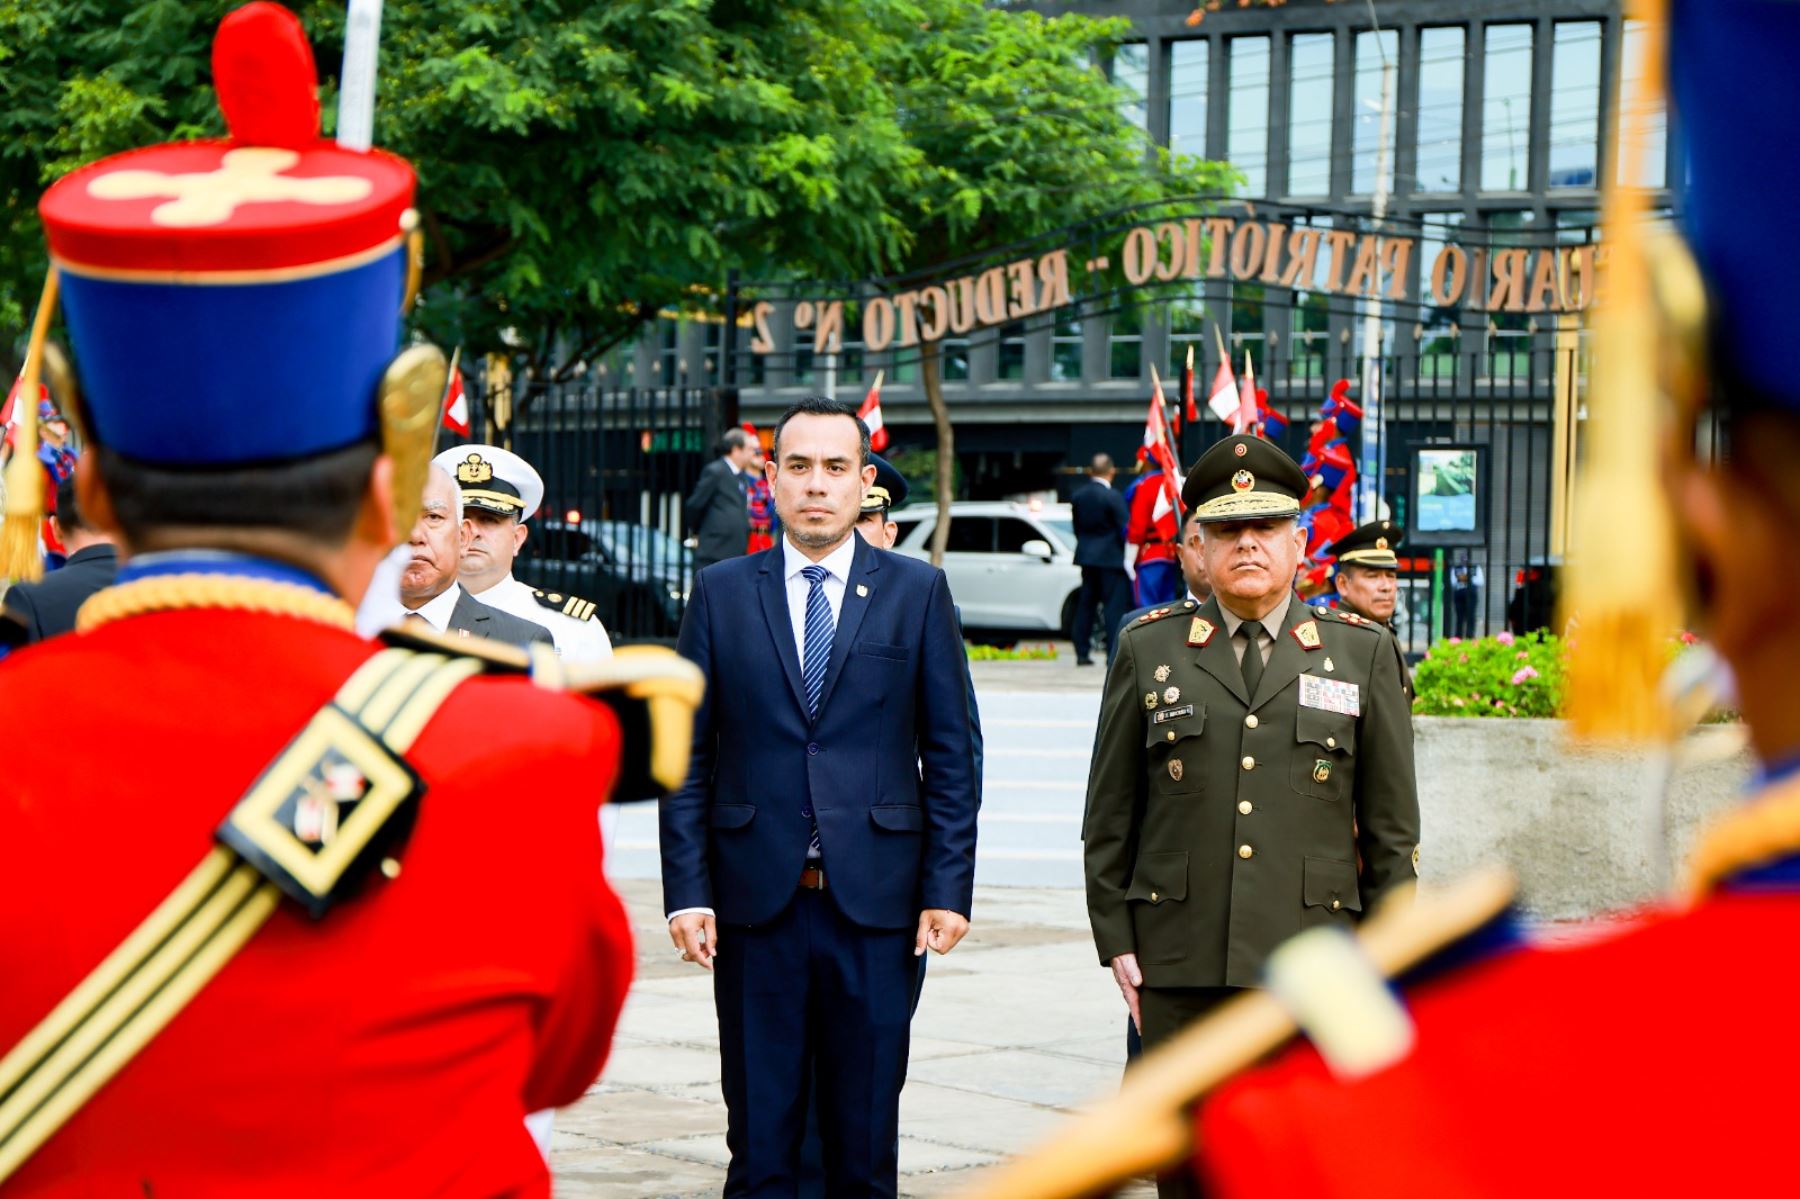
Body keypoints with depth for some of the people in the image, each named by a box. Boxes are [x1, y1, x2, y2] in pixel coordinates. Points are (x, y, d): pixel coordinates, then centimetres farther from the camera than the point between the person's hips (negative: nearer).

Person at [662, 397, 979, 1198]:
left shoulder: (918, 592, 5)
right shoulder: (721, 594, 6)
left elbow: (951, 754, 3)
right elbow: (688, 758, 5)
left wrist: (948, 889, -4)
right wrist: (687, 891, -3)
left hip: (877, 902, 0)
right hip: (755, 900, 0)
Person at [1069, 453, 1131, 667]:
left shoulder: (1077, 496, 6)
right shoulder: (1111, 497, -14)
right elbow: (1125, 528, -11)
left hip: (1086, 555, 7)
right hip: (1111, 558, -6)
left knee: (1085, 605, 12)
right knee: (1114, 606, -4)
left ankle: (1082, 653, 14)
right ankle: (1114, 653, -8)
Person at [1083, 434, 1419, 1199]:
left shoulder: (1362, 655, 8)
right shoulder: (1149, 649, 9)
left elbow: (1392, 827, 8)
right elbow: (1109, 813, 10)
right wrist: (1115, 941, 3)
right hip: (1178, 965, 1)